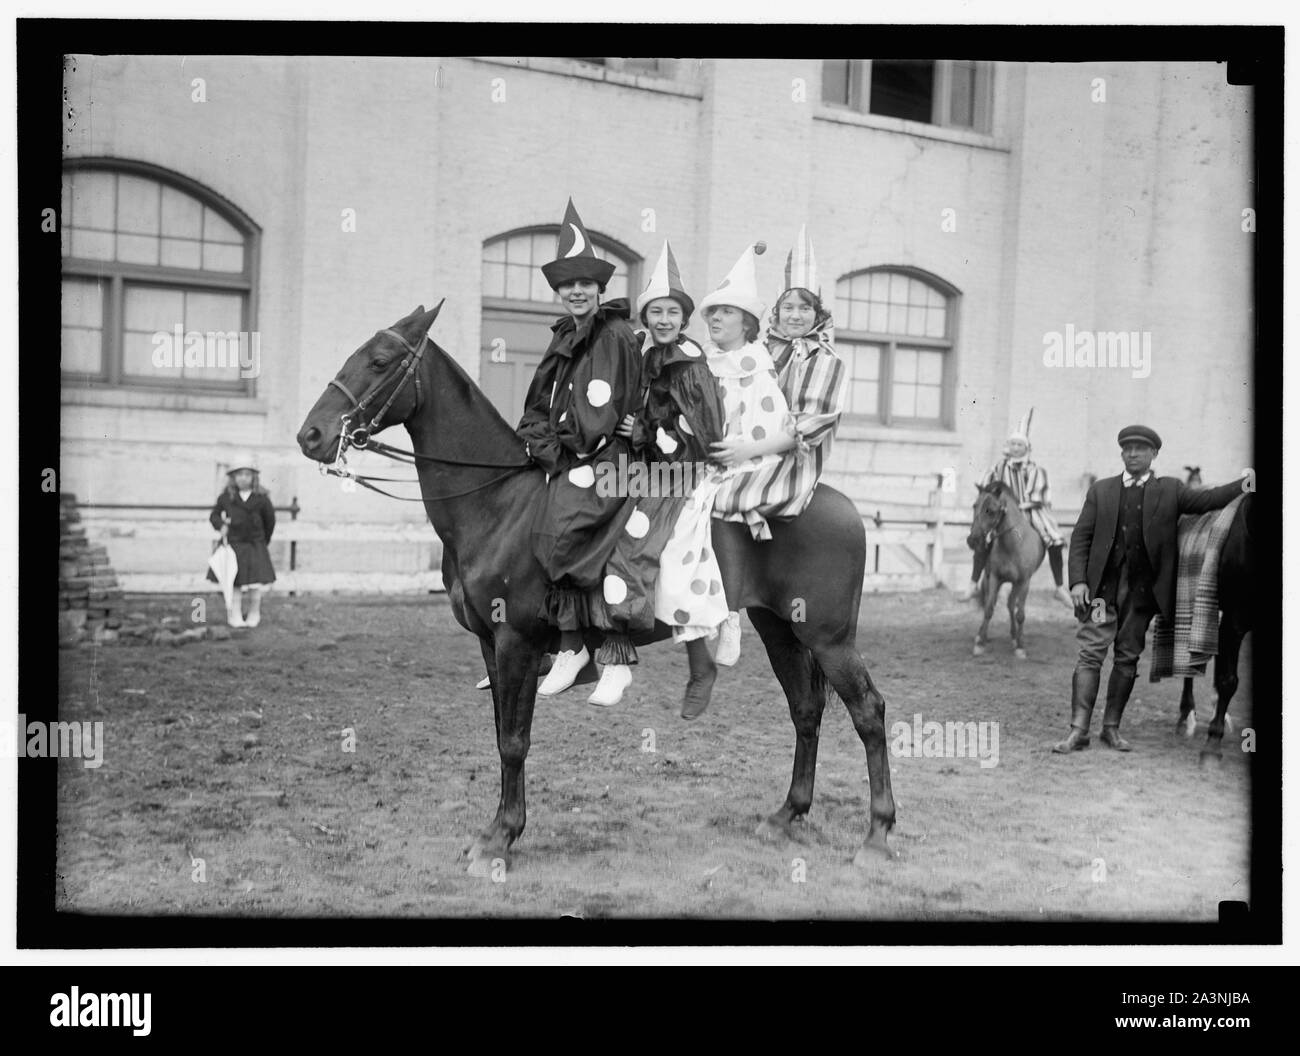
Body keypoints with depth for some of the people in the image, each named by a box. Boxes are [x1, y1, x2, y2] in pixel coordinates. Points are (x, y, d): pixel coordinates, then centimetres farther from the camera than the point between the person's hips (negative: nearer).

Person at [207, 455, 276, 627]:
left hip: (255, 545, 0)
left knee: (256, 584, -1)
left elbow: (270, 520, 9)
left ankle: (254, 615, 17)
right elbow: (214, 515, 10)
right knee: (233, 583, 4)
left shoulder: (261, 498, -2)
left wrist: (264, 540, 15)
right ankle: (235, 616, 14)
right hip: (233, 544, 0)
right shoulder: (226, 497, 0)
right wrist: (220, 525, -9)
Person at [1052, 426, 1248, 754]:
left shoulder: (1170, 490, 9)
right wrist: (1077, 581, -5)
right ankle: (1078, 730, -4)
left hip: (1143, 590, 0)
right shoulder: (1100, 490, 9)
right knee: (1090, 654, -4)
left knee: (1128, 658, 6)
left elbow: (1207, 499, -5)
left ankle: (1111, 728, 16)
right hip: (1102, 587, 0)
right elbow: (1080, 538, 6)